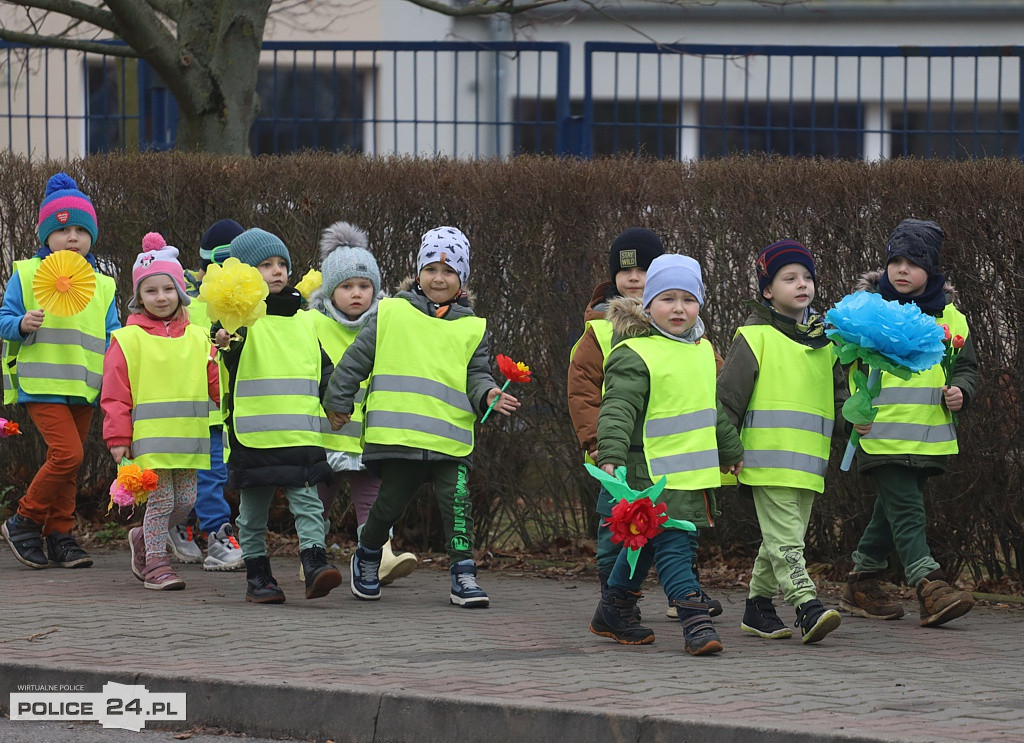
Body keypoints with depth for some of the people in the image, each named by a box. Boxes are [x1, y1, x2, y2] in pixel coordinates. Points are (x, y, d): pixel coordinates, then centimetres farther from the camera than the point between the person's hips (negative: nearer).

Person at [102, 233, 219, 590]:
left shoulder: (197, 338, 11)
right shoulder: (128, 339, -1)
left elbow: (215, 383, 14)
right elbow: (115, 393, -2)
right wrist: (118, 437, -5)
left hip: (189, 436, 5)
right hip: (149, 435, -5)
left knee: (185, 500, 7)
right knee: (161, 498, -6)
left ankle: (144, 538, 30)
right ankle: (155, 564, 5)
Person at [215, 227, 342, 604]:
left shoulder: (303, 321, 14)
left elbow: (323, 367, 24)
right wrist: (225, 339, -46)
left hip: (301, 433, 4)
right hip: (254, 432, -3)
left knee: (307, 502, -6)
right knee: (253, 510, 6)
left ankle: (315, 566, -11)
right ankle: (257, 578, 12)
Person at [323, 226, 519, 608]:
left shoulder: (472, 329, 11)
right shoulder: (392, 313, 7)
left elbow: (476, 376, 10)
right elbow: (355, 360, 12)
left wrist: (488, 396, -11)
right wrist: (338, 402, 13)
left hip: (451, 438, 1)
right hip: (398, 431, -1)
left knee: (457, 502, -8)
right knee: (391, 502, 6)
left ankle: (463, 575, -2)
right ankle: (367, 559, 30)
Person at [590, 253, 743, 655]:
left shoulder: (702, 350, 14)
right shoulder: (633, 355, -12)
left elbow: (714, 408, 27)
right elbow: (618, 409, -21)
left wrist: (731, 451, 36)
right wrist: (611, 456, -33)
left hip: (694, 470, 8)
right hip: (655, 474, -8)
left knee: (646, 545, 17)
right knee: (672, 544, -13)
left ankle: (612, 614, 29)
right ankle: (695, 621, -17)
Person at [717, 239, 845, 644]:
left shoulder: (823, 339, 16)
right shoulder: (755, 336, -4)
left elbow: (839, 391, 26)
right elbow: (727, 396, -4)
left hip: (808, 460, 7)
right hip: (769, 457, -7)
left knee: (779, 539, 13)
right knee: (784, 538, -13)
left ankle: (758, 607, 23)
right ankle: (807, 608, -22)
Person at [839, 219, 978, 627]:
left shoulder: (949, 317, 9)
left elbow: (966, 366, 18)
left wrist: (960, 392, -4)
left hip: (927, 436, 5)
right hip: (883, 433, -5)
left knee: (893, 509, 12)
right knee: (905, 509, -14)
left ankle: (862, 585, 24)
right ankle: (930, 587, -21)